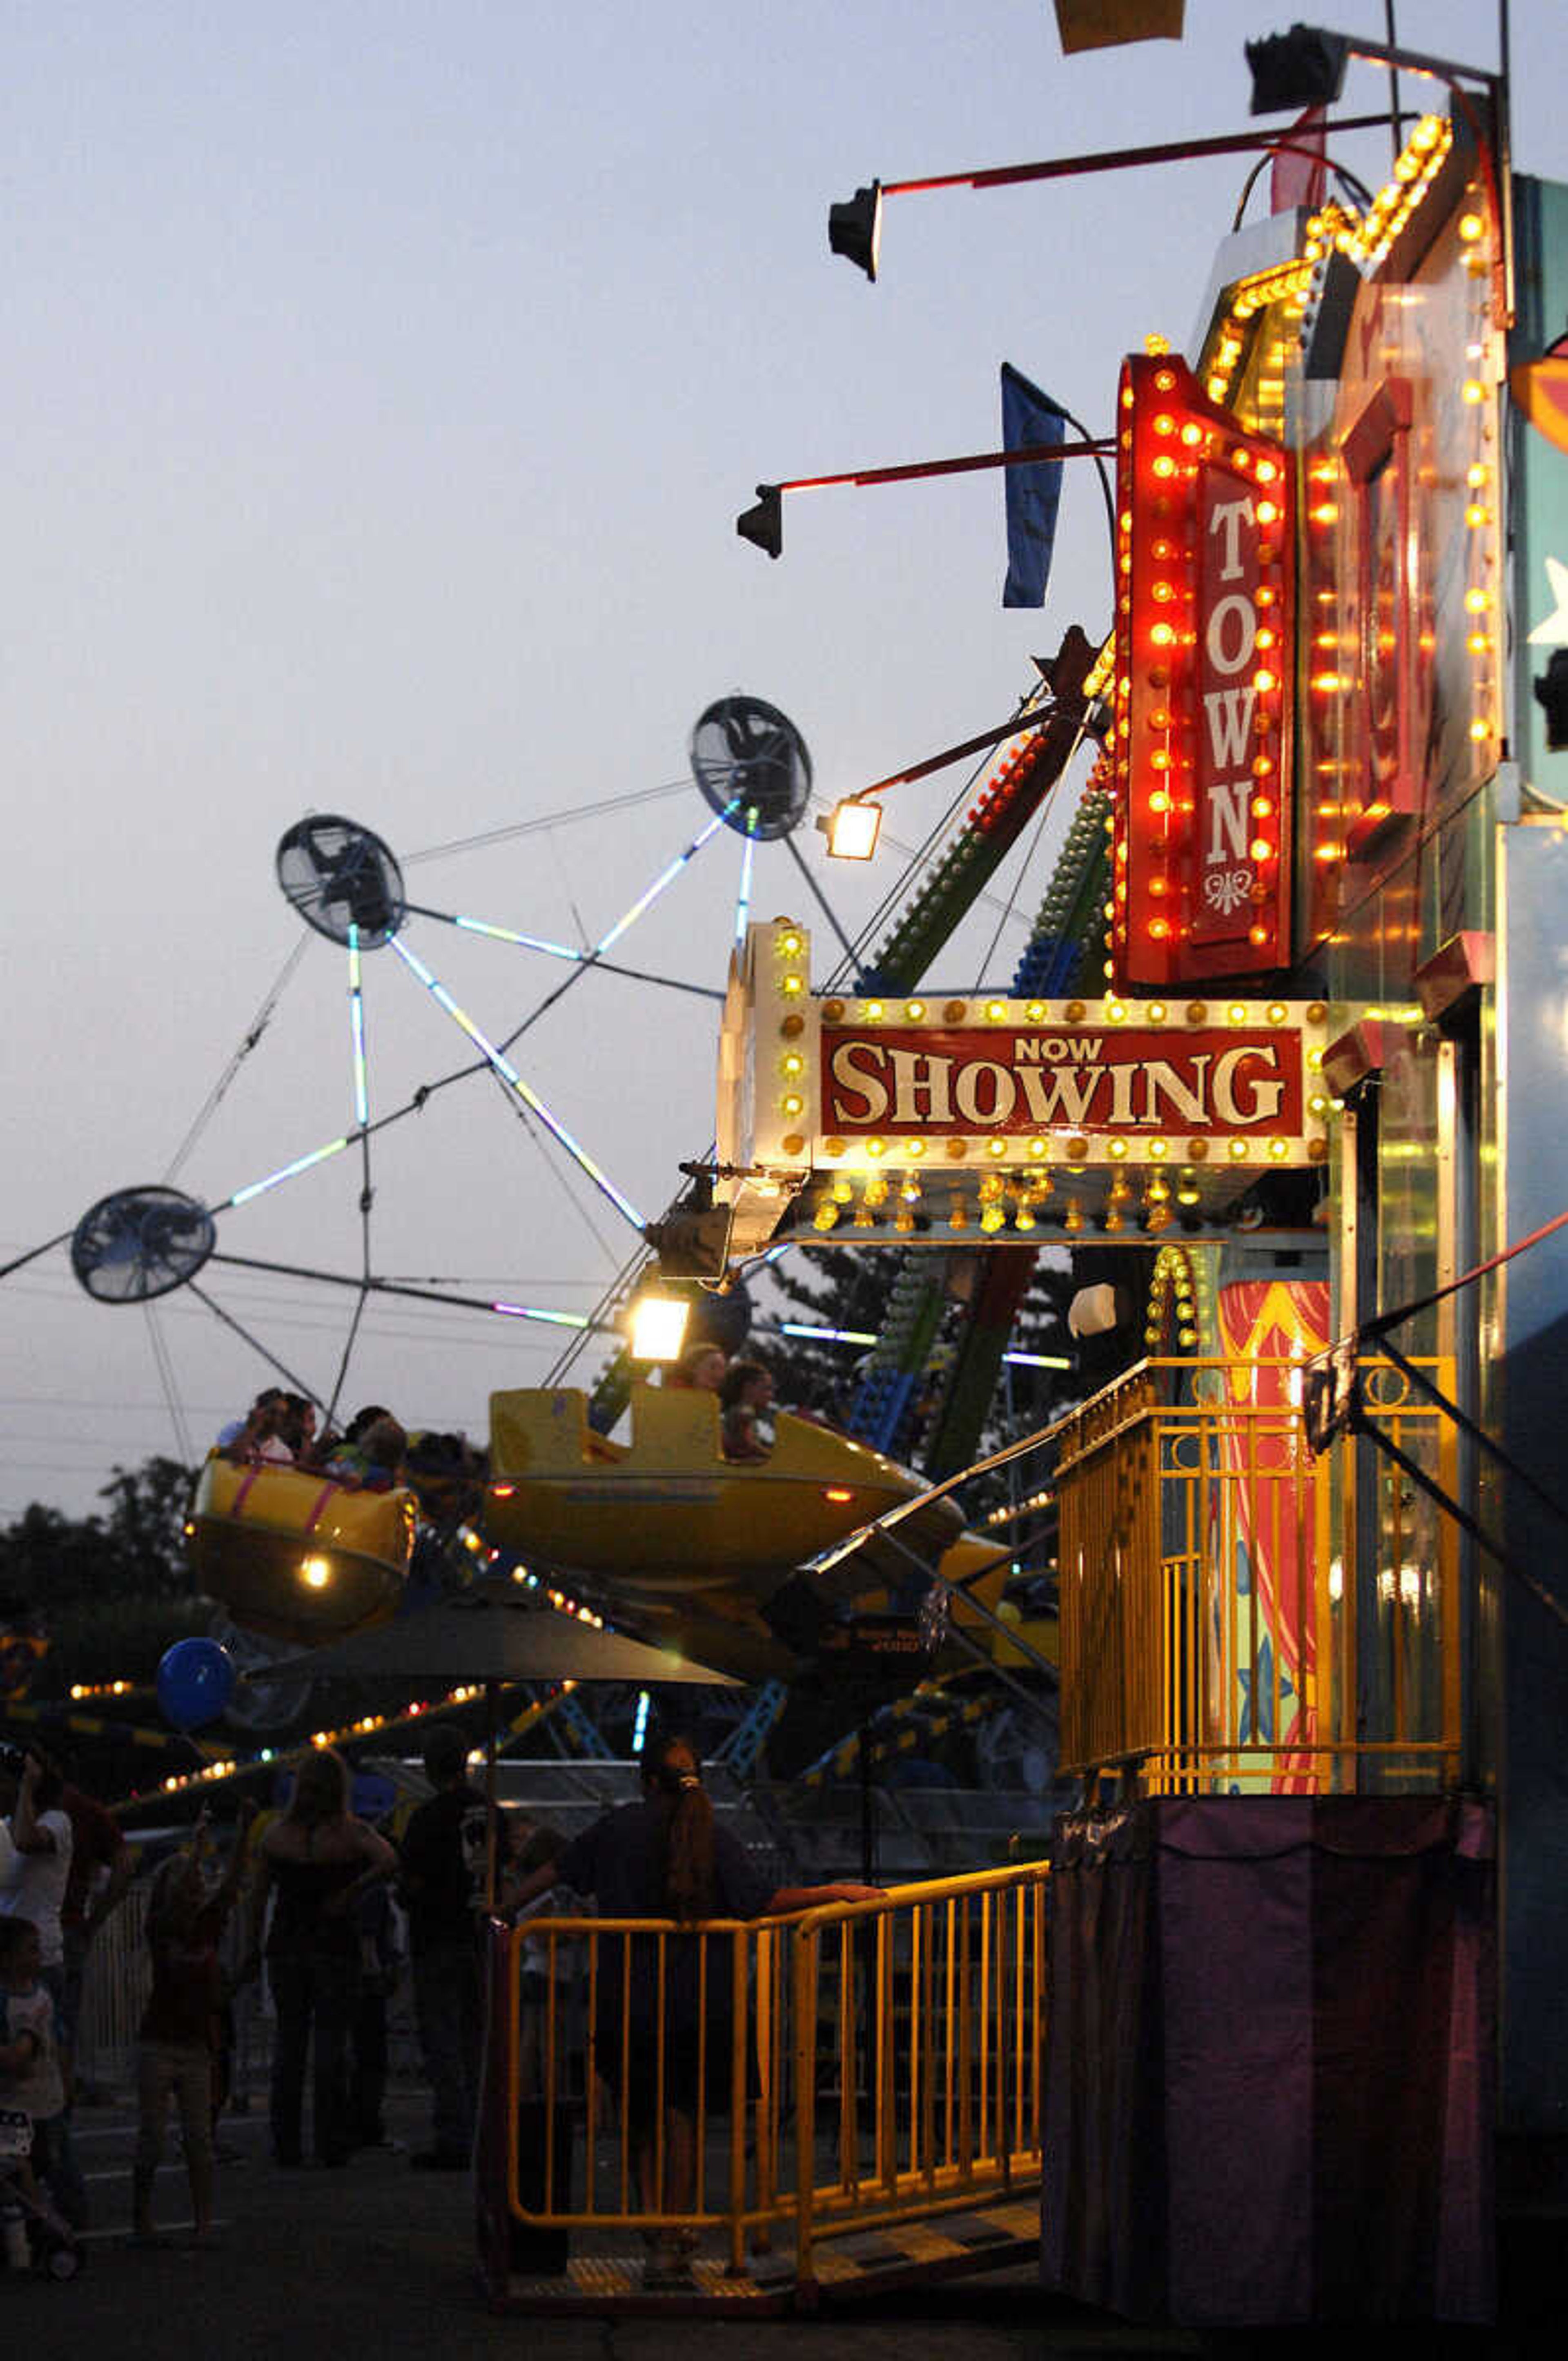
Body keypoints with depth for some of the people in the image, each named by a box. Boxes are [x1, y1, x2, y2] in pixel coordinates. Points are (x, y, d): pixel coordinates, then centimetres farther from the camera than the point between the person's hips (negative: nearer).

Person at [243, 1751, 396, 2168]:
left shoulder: (277, 1833, 1)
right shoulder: (352, 1834, -6)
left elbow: (259, 1894, 1)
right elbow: (389, 1863, -22)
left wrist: (254, 1946, 7)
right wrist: (351, 1893, -12)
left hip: (286, 1946, 2)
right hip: (336, 1948, -2)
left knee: (288, 2039, 10)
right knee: (332, 2040, 3)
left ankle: (285, 2142, 8)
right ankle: (330, 2143, 1)